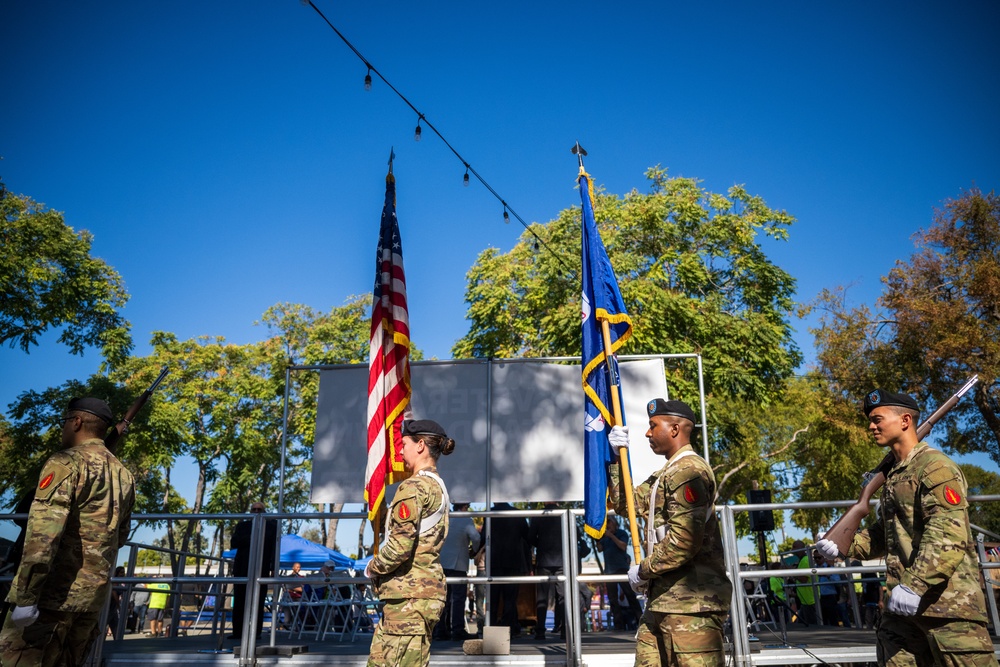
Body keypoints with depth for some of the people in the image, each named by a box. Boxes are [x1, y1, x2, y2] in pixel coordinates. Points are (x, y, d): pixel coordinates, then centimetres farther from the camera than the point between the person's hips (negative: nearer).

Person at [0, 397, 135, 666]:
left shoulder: (66, 463, -9)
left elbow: (43, 533, -19)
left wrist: (25, 597, -19)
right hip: (95, 594, 7)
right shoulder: (124, 475, 12)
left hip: (55, 592, -7)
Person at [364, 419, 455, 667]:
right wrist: (381, 567, 13)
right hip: (428, 588, 10)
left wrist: (373, 568, -2)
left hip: (409, 595, -10)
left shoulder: (413, 487, -14)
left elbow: (400, 546, -20)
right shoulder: (438, 486, 16)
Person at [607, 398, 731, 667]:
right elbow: (626, 503, 22)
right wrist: (618, 457, 13)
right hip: (664, 598, 10)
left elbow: (684, 540, -24)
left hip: (690, 600, -10)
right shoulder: (666, 474, 19)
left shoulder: (688, 469, -14)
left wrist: (643, 570, -12)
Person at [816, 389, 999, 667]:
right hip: (903, 604, 9)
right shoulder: (894, 475, 18)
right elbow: (884, 535, 22)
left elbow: (949, 536, -22)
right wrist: (843, 547, 7)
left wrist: (915, 585, -28)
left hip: (949, 602, -9)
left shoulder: (935, 466, -11)